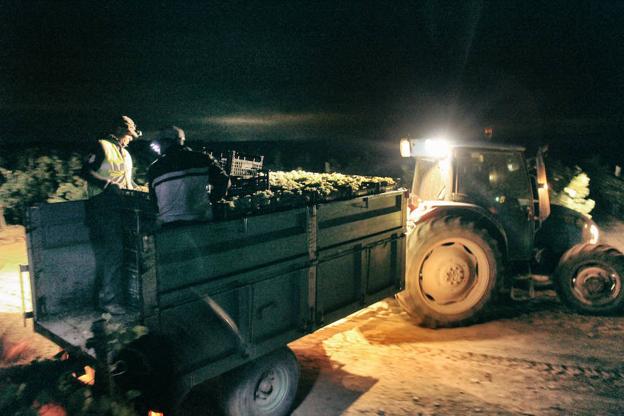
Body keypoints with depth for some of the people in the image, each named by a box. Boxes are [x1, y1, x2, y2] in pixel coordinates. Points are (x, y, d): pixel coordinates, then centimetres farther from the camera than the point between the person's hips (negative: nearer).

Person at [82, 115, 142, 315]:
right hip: (102, 206, -8)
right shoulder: (102, 146, 0)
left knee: (117, 252, 6)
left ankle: (104, 296, 14)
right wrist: (109, 185, -20)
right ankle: (108, 299, -8)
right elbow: (86, 172, -10)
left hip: (119, 207, 8)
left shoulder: (125, 154, 25)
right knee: (112, 253, -14)